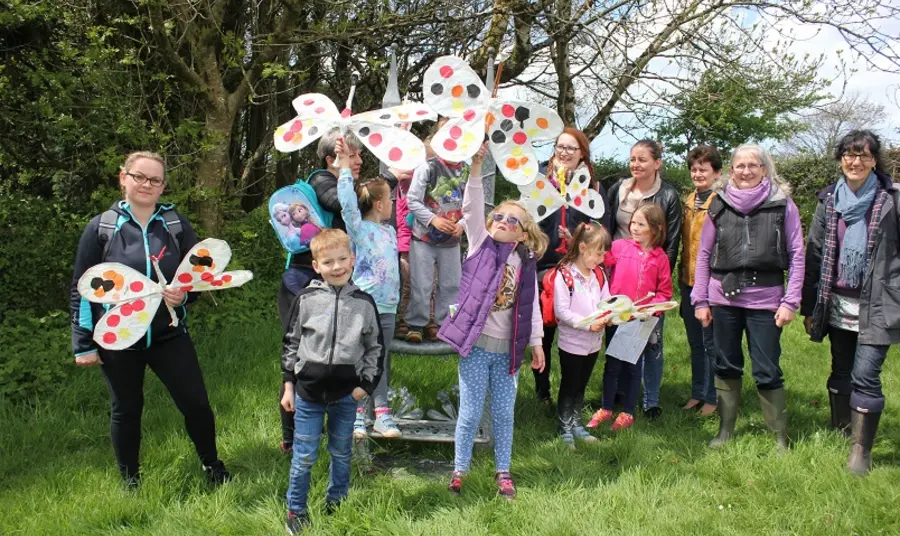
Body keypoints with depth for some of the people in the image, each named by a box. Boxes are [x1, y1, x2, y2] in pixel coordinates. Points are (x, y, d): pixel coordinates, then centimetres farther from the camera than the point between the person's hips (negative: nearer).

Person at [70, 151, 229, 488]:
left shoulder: (175, 223, 0)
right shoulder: (100, 228, -3)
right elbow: (82, 289, -1)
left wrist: (185, 293, -15)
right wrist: (83, 343, -3)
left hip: (169, 335, 1)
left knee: (195, 403, 1)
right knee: (126, 411, 12)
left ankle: (212, 466, 26)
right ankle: (131, 483, 31)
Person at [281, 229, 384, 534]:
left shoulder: (364, 303, -1)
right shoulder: (306, 300, -4)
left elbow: (375, 348, 6)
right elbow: (291, 344, 3)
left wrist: (366, 384, -1)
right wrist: (289, 386, 2)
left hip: (346, 395, 1)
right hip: (308, 393, -1)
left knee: (342, 454, 15)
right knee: (304, 456, 6)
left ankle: (336, 504, 34)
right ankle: (296, 510, 23)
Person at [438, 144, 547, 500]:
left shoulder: (526, 263, 5)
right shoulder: (481, 245, -1)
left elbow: (532, 307, 9)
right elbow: (472, 209, -14)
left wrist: (536, 342, 8)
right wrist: (476, 168, -25)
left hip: (508, 349, 3)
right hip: (476, 344, -2)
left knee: (504, 414, 12)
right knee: (470, 412, 4)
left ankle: (503, 471, 27)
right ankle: (459, 470, 21)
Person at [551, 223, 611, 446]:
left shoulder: (599, 274, 4)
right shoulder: (564, 275, -18)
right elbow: (561, 311, -21)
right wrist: (588, 325, -26)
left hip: (593, 342, 6)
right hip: (572, 342, -6)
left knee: (581, 387, 19)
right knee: (569, 387, 8)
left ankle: (576, 424, 33)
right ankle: (565, 430, 19)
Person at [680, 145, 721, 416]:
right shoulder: (690, 200, 12)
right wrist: (682, 273, 14)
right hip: (689, 282, 7)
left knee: (711, 343, 3)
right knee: (695, 342, 16)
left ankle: (713, 398, 15)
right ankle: (697, 393, 27)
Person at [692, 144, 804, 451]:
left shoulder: (782, 205, 0)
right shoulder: (719, 206, 5)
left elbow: (796, 256, 0)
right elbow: (704, 255, 8)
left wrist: (790, 301, -6)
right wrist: (700, 300, 3)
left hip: (765, 299, -2)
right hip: (724, 298, 2)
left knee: (767, 372, 0)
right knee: (726, 367, 11)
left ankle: (780, 438, 14)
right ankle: (725, 431, 23)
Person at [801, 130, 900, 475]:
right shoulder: (829, 201, 6)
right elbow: (814, 255, 8)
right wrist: (809, 307, 7)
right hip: (838, 304, 4)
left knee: (865, 376, -8)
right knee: (841, 372, 14)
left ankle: (861, 451, 4)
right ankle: (839, 436, 28)